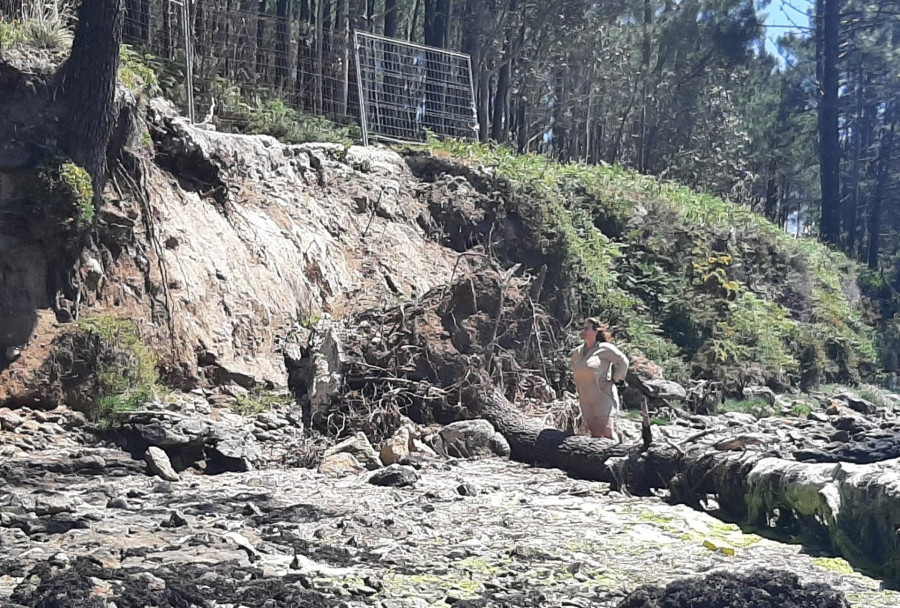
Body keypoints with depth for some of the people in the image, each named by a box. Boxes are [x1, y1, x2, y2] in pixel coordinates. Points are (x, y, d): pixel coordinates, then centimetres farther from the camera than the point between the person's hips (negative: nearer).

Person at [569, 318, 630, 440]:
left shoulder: (604, 348, -6)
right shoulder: (577, 353, 12)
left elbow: (623, 361, -1)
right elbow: (575, 370, 29)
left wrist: (614, 380, -3)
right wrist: (578, 390, 20)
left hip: (603, 397, -6)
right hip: (586, 401, 6)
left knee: (607, 431, -15)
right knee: (595, 434, 4)